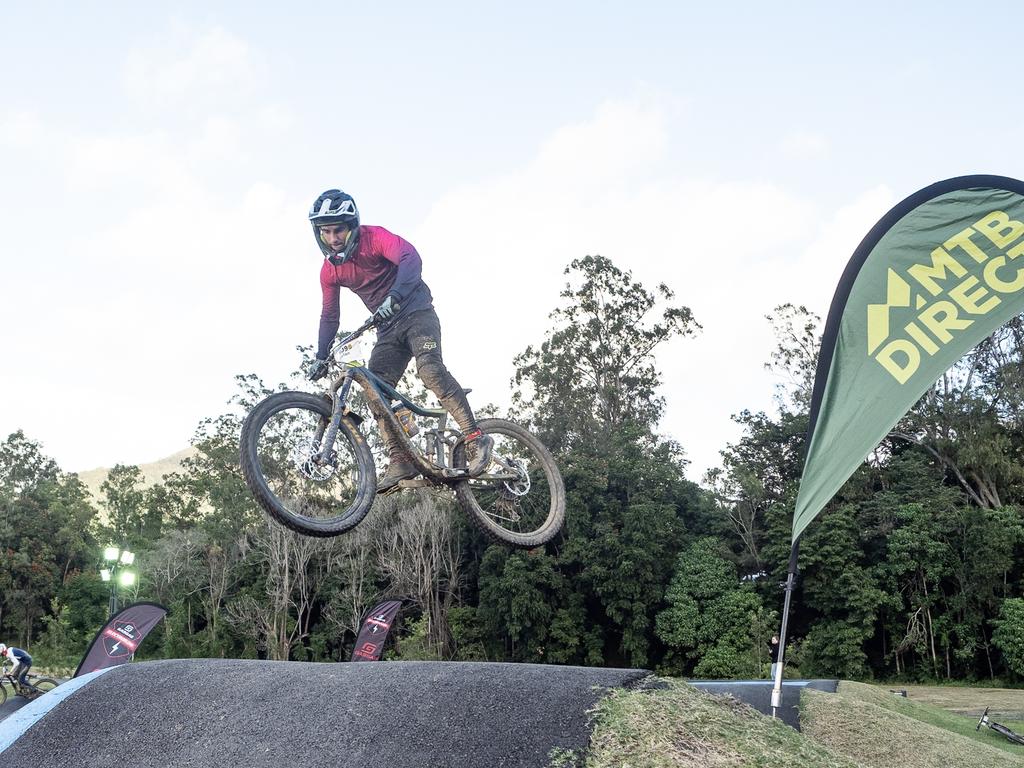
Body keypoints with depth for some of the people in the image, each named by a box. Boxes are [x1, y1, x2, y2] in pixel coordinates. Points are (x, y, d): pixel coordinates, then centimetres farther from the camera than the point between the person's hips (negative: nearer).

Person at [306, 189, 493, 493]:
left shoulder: (374, 237, -14)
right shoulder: (330, 270, 4)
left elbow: (411, 258, -32)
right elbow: (330, 315, 12)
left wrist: (394, 296, -47)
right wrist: (321, 357, 4)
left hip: (416, 312, -7)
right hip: (388, 328, 7)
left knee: (430, 369, -29)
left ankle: (475, 437, -24)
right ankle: (400, 462, -5)